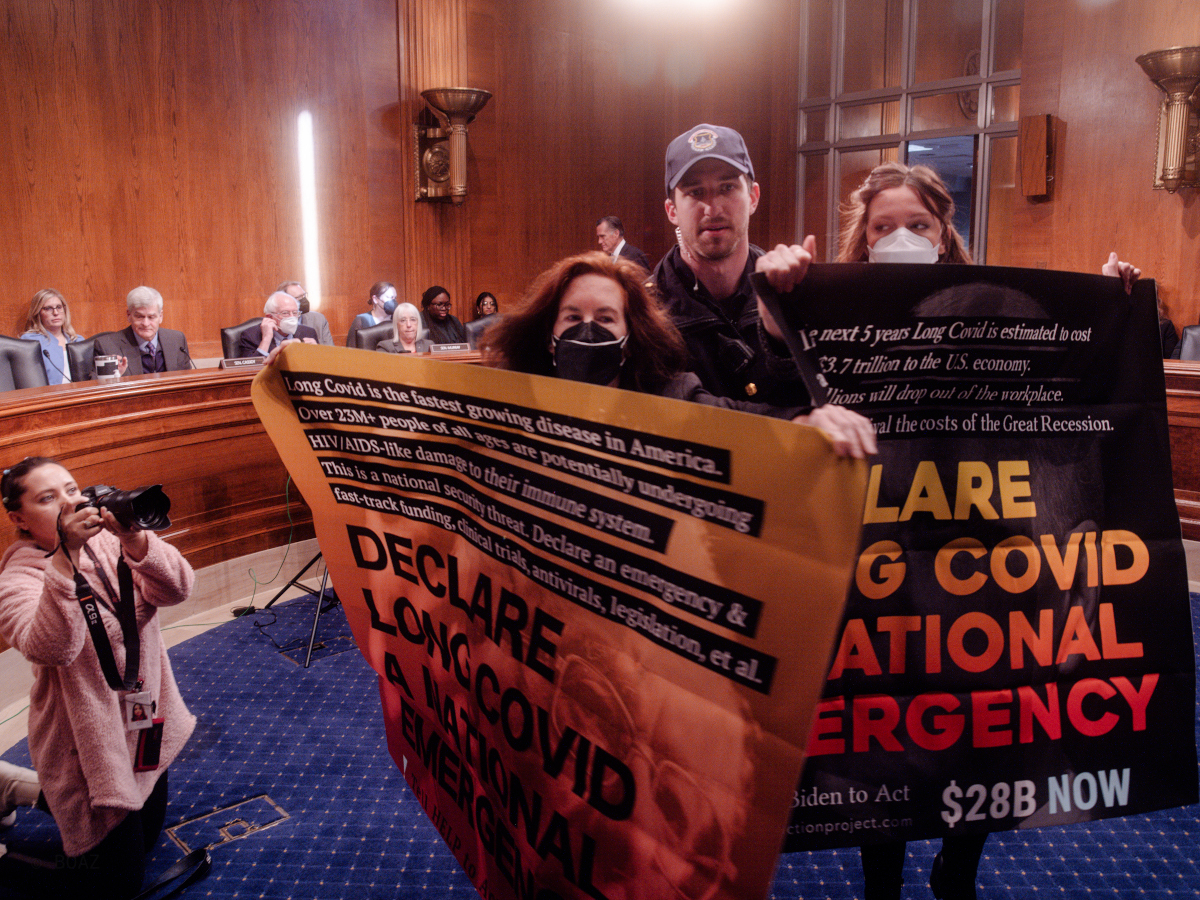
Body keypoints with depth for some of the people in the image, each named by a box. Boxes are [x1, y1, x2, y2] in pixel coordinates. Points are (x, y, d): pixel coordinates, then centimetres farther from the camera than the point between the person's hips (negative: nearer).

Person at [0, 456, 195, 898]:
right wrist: (66, 555, -43)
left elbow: (176, 590, -19)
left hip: (147, 726, 6)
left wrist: (134, 539, -36)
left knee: (146, 840, 27)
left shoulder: (108, 543, -5)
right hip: (90, 746, -6)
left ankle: (43, 793, 42)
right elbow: (50, 648, -37)